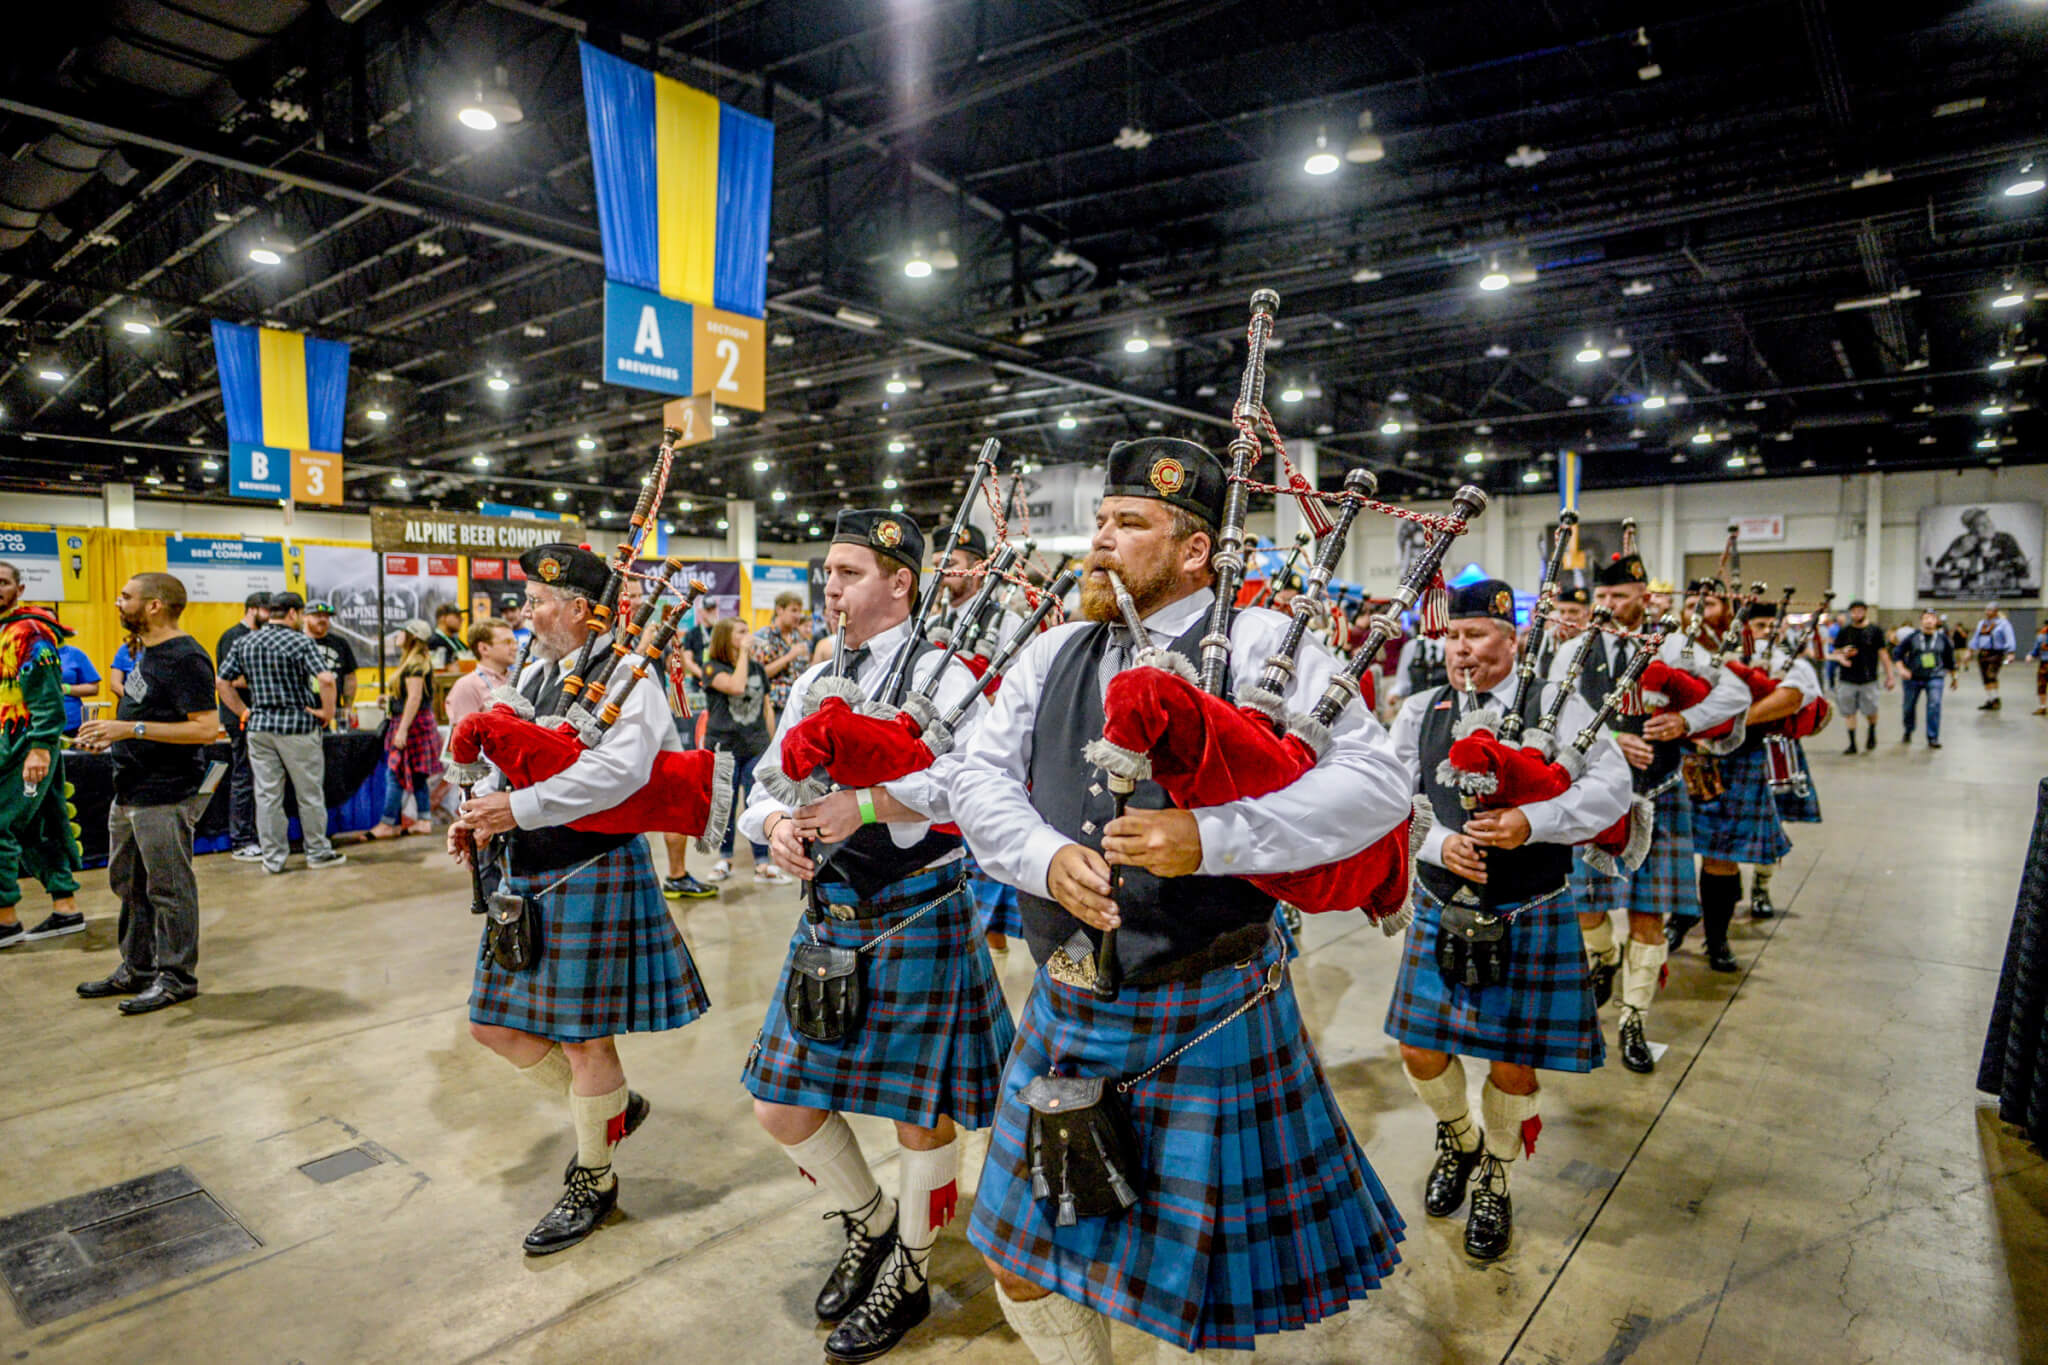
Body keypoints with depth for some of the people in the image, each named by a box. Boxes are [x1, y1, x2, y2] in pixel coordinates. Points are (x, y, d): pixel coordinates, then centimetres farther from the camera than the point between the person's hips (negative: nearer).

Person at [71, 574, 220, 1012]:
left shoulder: (185, 659, -17)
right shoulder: (145, 653, 14)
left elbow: (206, 728, -23)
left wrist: (131, 729, -23)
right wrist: (111, 735, 8)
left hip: (166, 795, -10)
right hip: (130, 791, 10)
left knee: (168, 889, -1)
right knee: (128, 885, 19)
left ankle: (176, 976, 11)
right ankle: (136, 970, 31)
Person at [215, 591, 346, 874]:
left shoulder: (244, 643, 7)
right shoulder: (300, 642, -10)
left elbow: (222, 682, 9)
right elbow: (326, 679, -22)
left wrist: (243, 712, 13)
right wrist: (328, 712, -10)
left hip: (258, 726, 5)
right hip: (297, 726, -5)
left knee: (267, 795, 9)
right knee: (309, 794, 7)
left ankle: (272, 858, 14)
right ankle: (318, 853, 16)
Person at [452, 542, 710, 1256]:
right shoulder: (534, 672, 12)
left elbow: (620, 769, -31)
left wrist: (519, 807, -28)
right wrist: (477, 809, 2)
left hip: (590, 874, -9)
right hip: (526, 874, 9)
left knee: (583, 1038, 4)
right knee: (497, 1024, 16)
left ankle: (593, 1180, 27)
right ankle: (614, 1106, 37)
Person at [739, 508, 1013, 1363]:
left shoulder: (940, 674, -11)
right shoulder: (816, 680, 10)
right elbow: (768, 782, 13)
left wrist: (870, 802, -30)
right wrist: (777, 824, -9)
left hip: (917, 922, -6)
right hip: (829, 919, 7)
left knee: (920, 1113, 10)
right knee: (781, 1106, 13)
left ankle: (907, 1279, 35)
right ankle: (868, 1222, 40)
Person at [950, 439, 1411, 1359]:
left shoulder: (1262, 644, -8)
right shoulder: (1054, 653, 8)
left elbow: (1375, 783, -16)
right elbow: (977, 775, 4)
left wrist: (1211, 837, -26)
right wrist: (1047, 855, -16)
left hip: (1205, 1016, -5)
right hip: (1064, 1010, 5)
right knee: (1023, 1269, 21)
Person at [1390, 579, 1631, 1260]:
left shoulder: (1556, 706, -5)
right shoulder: (1419, 711, 2)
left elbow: (1612, 787, -12)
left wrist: (1533, 820, -26)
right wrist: (1439, 841, -18)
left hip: (1530, 915, -2)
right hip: (1441, 909, 2)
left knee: (1513, 1062, 7)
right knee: (1421, 1052, 6)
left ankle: (1494, 1181, 35)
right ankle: (1458, 1139, 40)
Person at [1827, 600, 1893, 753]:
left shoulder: (1875, 631, 3)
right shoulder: (1844, 632, 6)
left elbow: (1883, 654, 4)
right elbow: (1835, 653, 10)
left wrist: (1891, 675, 2)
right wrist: (1841, 657, -14)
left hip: (1869, 680, -1)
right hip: (1847, 680, 1)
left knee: (1870, 712, 2)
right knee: (1848, 712, 2)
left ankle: (1871, 734, 31)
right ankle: (1852, 743, 11)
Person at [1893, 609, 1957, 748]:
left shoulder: (1943, 638, 4)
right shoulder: (1912, 637, -2)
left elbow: (1950, 658, 14)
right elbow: (1897, 652, 1)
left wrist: (1953, 676, 20)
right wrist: (1902, 668, -10)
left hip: (1935, 678, 0)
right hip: (1913, 678, 0)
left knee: (1934, 705, -14)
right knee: (1909, 706, 8)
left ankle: (1933, 738, -6)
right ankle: (1908, 732, 33)